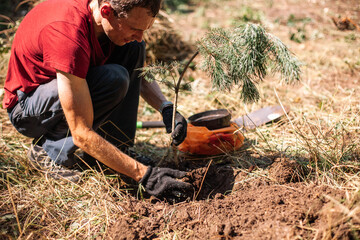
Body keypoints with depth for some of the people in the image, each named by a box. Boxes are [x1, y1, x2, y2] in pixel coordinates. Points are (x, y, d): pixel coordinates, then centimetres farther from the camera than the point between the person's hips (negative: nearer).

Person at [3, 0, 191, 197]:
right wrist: (144, 174, -35)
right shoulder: (68, 33, -38)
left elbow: (139, 73, 3)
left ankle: (116, 146, -8)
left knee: (132, 49, -11)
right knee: (114, 80, -32)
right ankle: (51, 150, -12)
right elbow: (82, 134, -36)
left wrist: (166, 108, -16)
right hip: (25, 108, -7)